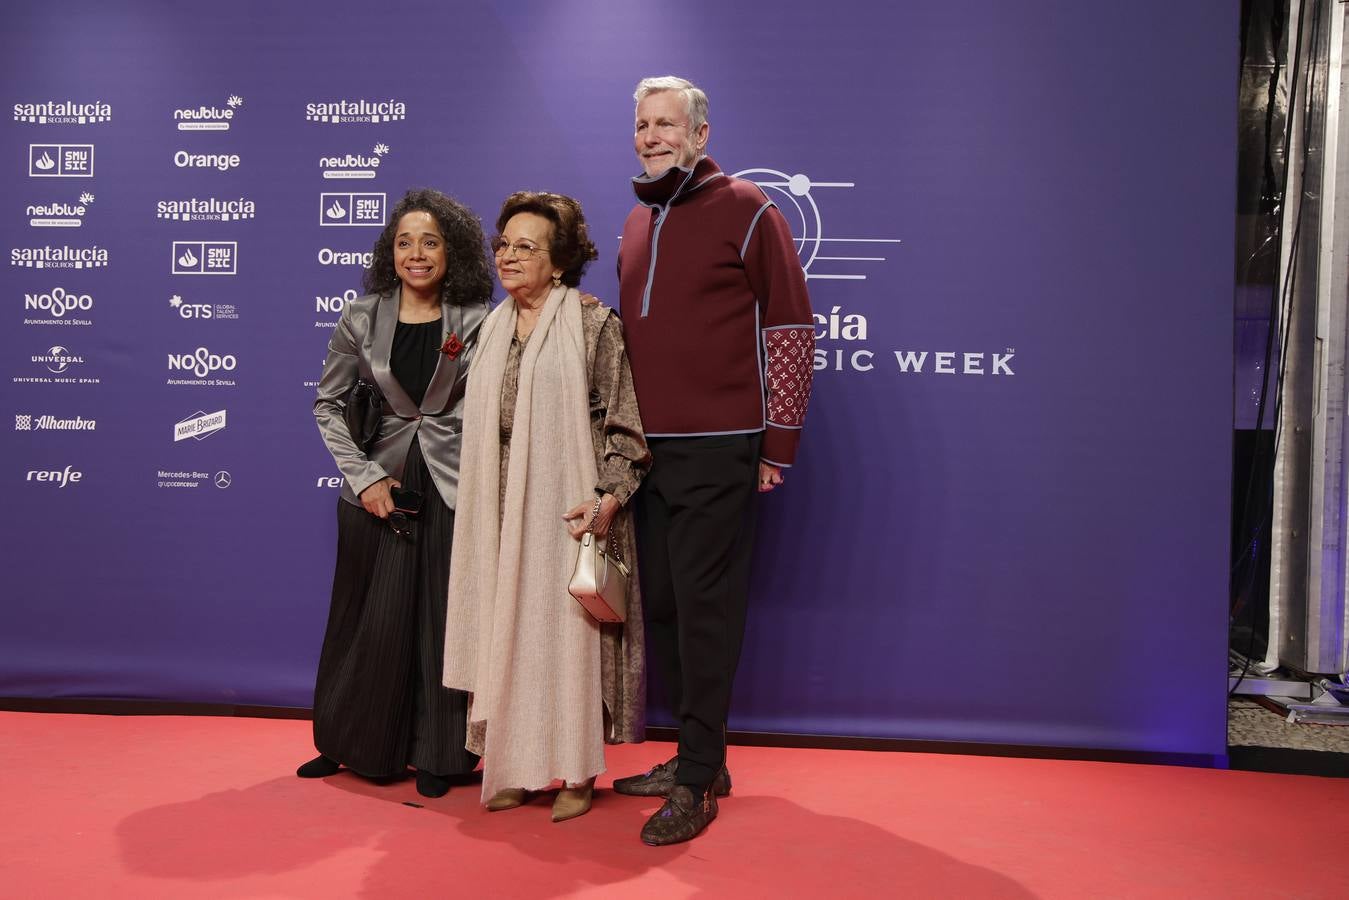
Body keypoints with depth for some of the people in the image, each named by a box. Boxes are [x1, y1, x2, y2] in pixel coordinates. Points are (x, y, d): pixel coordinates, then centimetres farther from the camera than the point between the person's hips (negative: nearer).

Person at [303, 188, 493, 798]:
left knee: (444, 619, 3)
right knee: (370, 618, 9)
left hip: (453, 488, -1)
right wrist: (362, 477, -4)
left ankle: (436, 755, 19)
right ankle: (355, 745, 28)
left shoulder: (478, 322, -1)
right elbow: (328, 403, 6)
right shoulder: (361, 319, 1)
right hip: (379, 489, 1)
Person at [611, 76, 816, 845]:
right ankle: (700, 758, 25)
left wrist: (777, 444, -9)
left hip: (718, 450, -7)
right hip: (649, 450, 7)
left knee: (705, 609, -4)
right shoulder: (636, 224, 16)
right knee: (660, 603, 10)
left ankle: (697, 782, 8)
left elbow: (790, 327, -7)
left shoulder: (746, 209, -4)